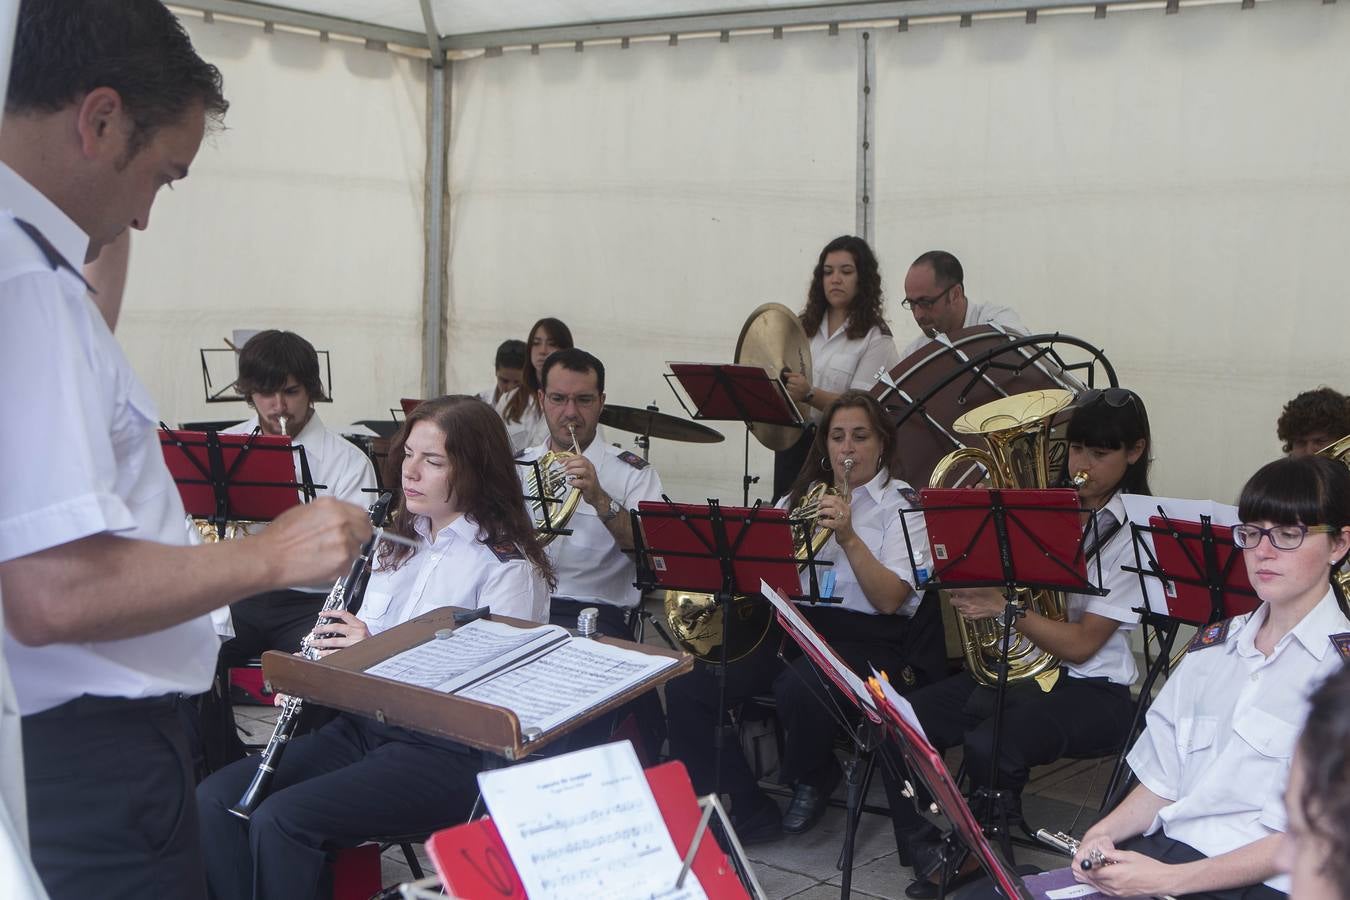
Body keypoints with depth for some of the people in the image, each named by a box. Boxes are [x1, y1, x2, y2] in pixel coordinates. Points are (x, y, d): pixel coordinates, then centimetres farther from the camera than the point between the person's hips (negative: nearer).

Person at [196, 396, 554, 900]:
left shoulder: (508, 567, -10)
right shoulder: (400, 538, 13)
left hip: (447, 750, -7)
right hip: (367, 723, 8)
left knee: (280, 819, -25)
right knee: (215, 798, -12)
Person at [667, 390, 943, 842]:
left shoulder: (902, 506, 3)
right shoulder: (802, 497, 19)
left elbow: (889, 600, -10)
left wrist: (848, 537, -22)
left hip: (868, 639, -5)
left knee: (798, 688, -38)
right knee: (687, 687, -18)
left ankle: (813, 778, -2)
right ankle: (747, 812, -5)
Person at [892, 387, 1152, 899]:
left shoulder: (1135, 533, -6)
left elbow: (1081, 644, -13)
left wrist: (1002, 605, -24)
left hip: (1090, 689, -6)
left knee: (990, 746, -34)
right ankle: (928, 857, -2)